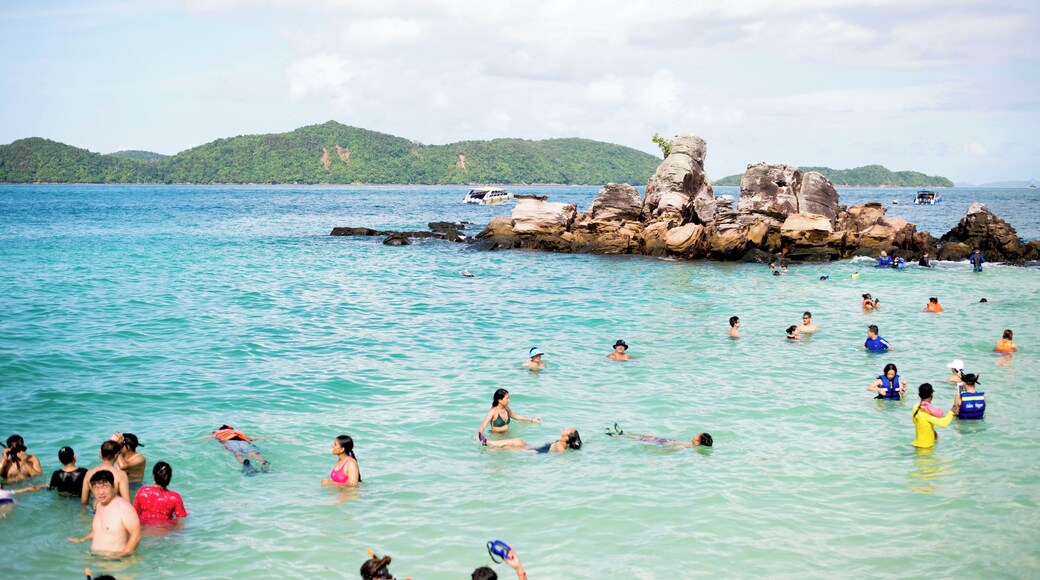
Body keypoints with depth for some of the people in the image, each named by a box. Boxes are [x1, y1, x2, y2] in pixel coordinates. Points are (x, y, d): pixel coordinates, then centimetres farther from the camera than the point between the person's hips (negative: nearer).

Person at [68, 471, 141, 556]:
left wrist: (123, 554, -24)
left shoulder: (123, 506, -17)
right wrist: (82, 540, 27)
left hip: (115, 558, -9)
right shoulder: (100, 504, 12)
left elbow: (136, 534, -18)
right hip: (96, 556, 9)